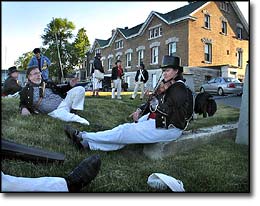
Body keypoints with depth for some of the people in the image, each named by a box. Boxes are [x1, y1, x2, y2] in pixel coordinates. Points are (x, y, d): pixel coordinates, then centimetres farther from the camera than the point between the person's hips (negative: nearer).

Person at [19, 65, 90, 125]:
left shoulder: (47, 84, 17)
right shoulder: (26, 90, 9)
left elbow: (59, 90, 27)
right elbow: (22, 103, 19)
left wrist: (70, 85, 10)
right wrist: (23, 108, -6)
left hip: (63, 102, 6)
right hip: (53, 111, -5)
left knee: (80, 89, -9)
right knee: (59, 113, -44)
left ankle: (73, 112, -14)